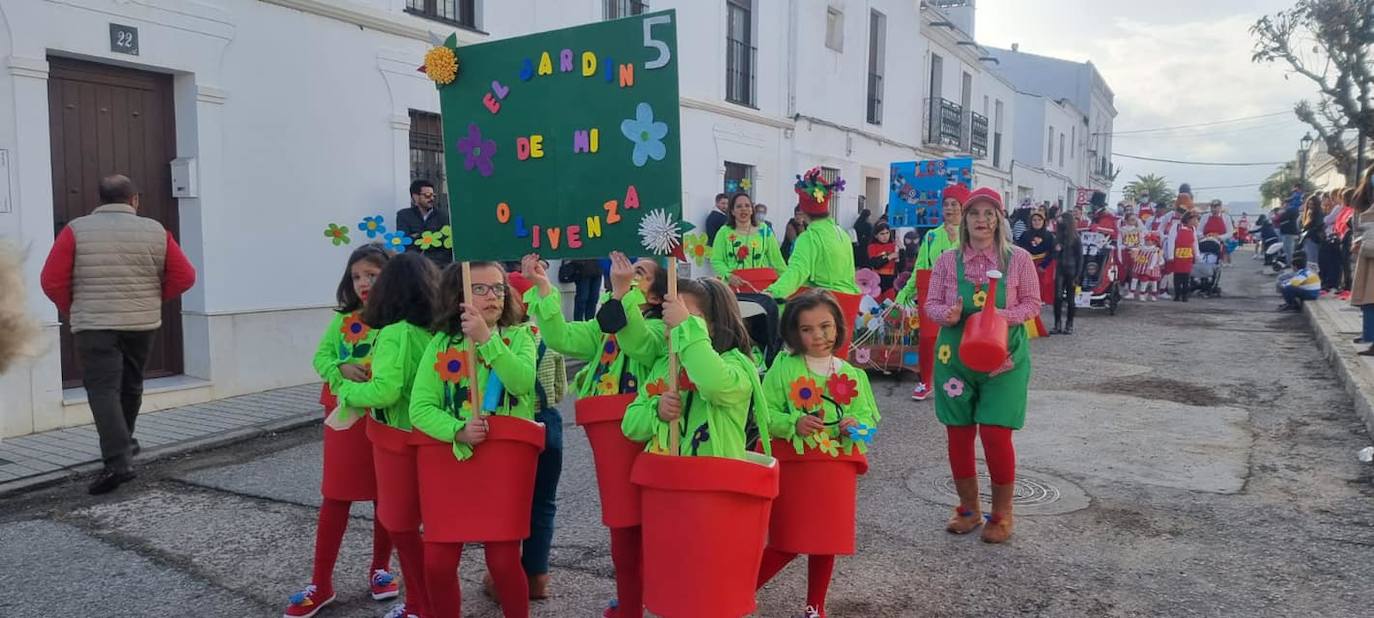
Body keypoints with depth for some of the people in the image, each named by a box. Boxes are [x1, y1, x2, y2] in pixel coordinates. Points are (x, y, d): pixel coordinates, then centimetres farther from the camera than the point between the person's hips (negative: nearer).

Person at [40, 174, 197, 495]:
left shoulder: (76, 230, -2)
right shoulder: (156, 231, 1)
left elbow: (52, 281, -6)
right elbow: (184, 277, -1)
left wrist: (72, 310, 10)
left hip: (94, 324, -2)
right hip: (142, 323, 3)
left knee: (103, 389, -5)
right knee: (130, 385, 20)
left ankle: (118, 461, -17)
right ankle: (123, 444, 35)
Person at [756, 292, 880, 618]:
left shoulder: (853, 375, 6)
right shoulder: (783, 367, -4)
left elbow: (870, 418, 9)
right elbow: (765, 413, -7)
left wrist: (857, 426, -13)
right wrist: (794, 424, -22)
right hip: (793, 465, -3)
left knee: (827, 540, 10)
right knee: (787, 541, -1)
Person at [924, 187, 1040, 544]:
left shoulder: (1018, 259, -2)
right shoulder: (948, 261, 2)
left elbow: (1032, 304, 1)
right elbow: (931, 304, 4)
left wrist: (1002, 316, -18)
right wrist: (946, 314, -19)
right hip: (955, 357, 2)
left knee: (996, 435, -6)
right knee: (958, 435, 8)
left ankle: (1001, 514, 16)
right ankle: (969, 509, 27)